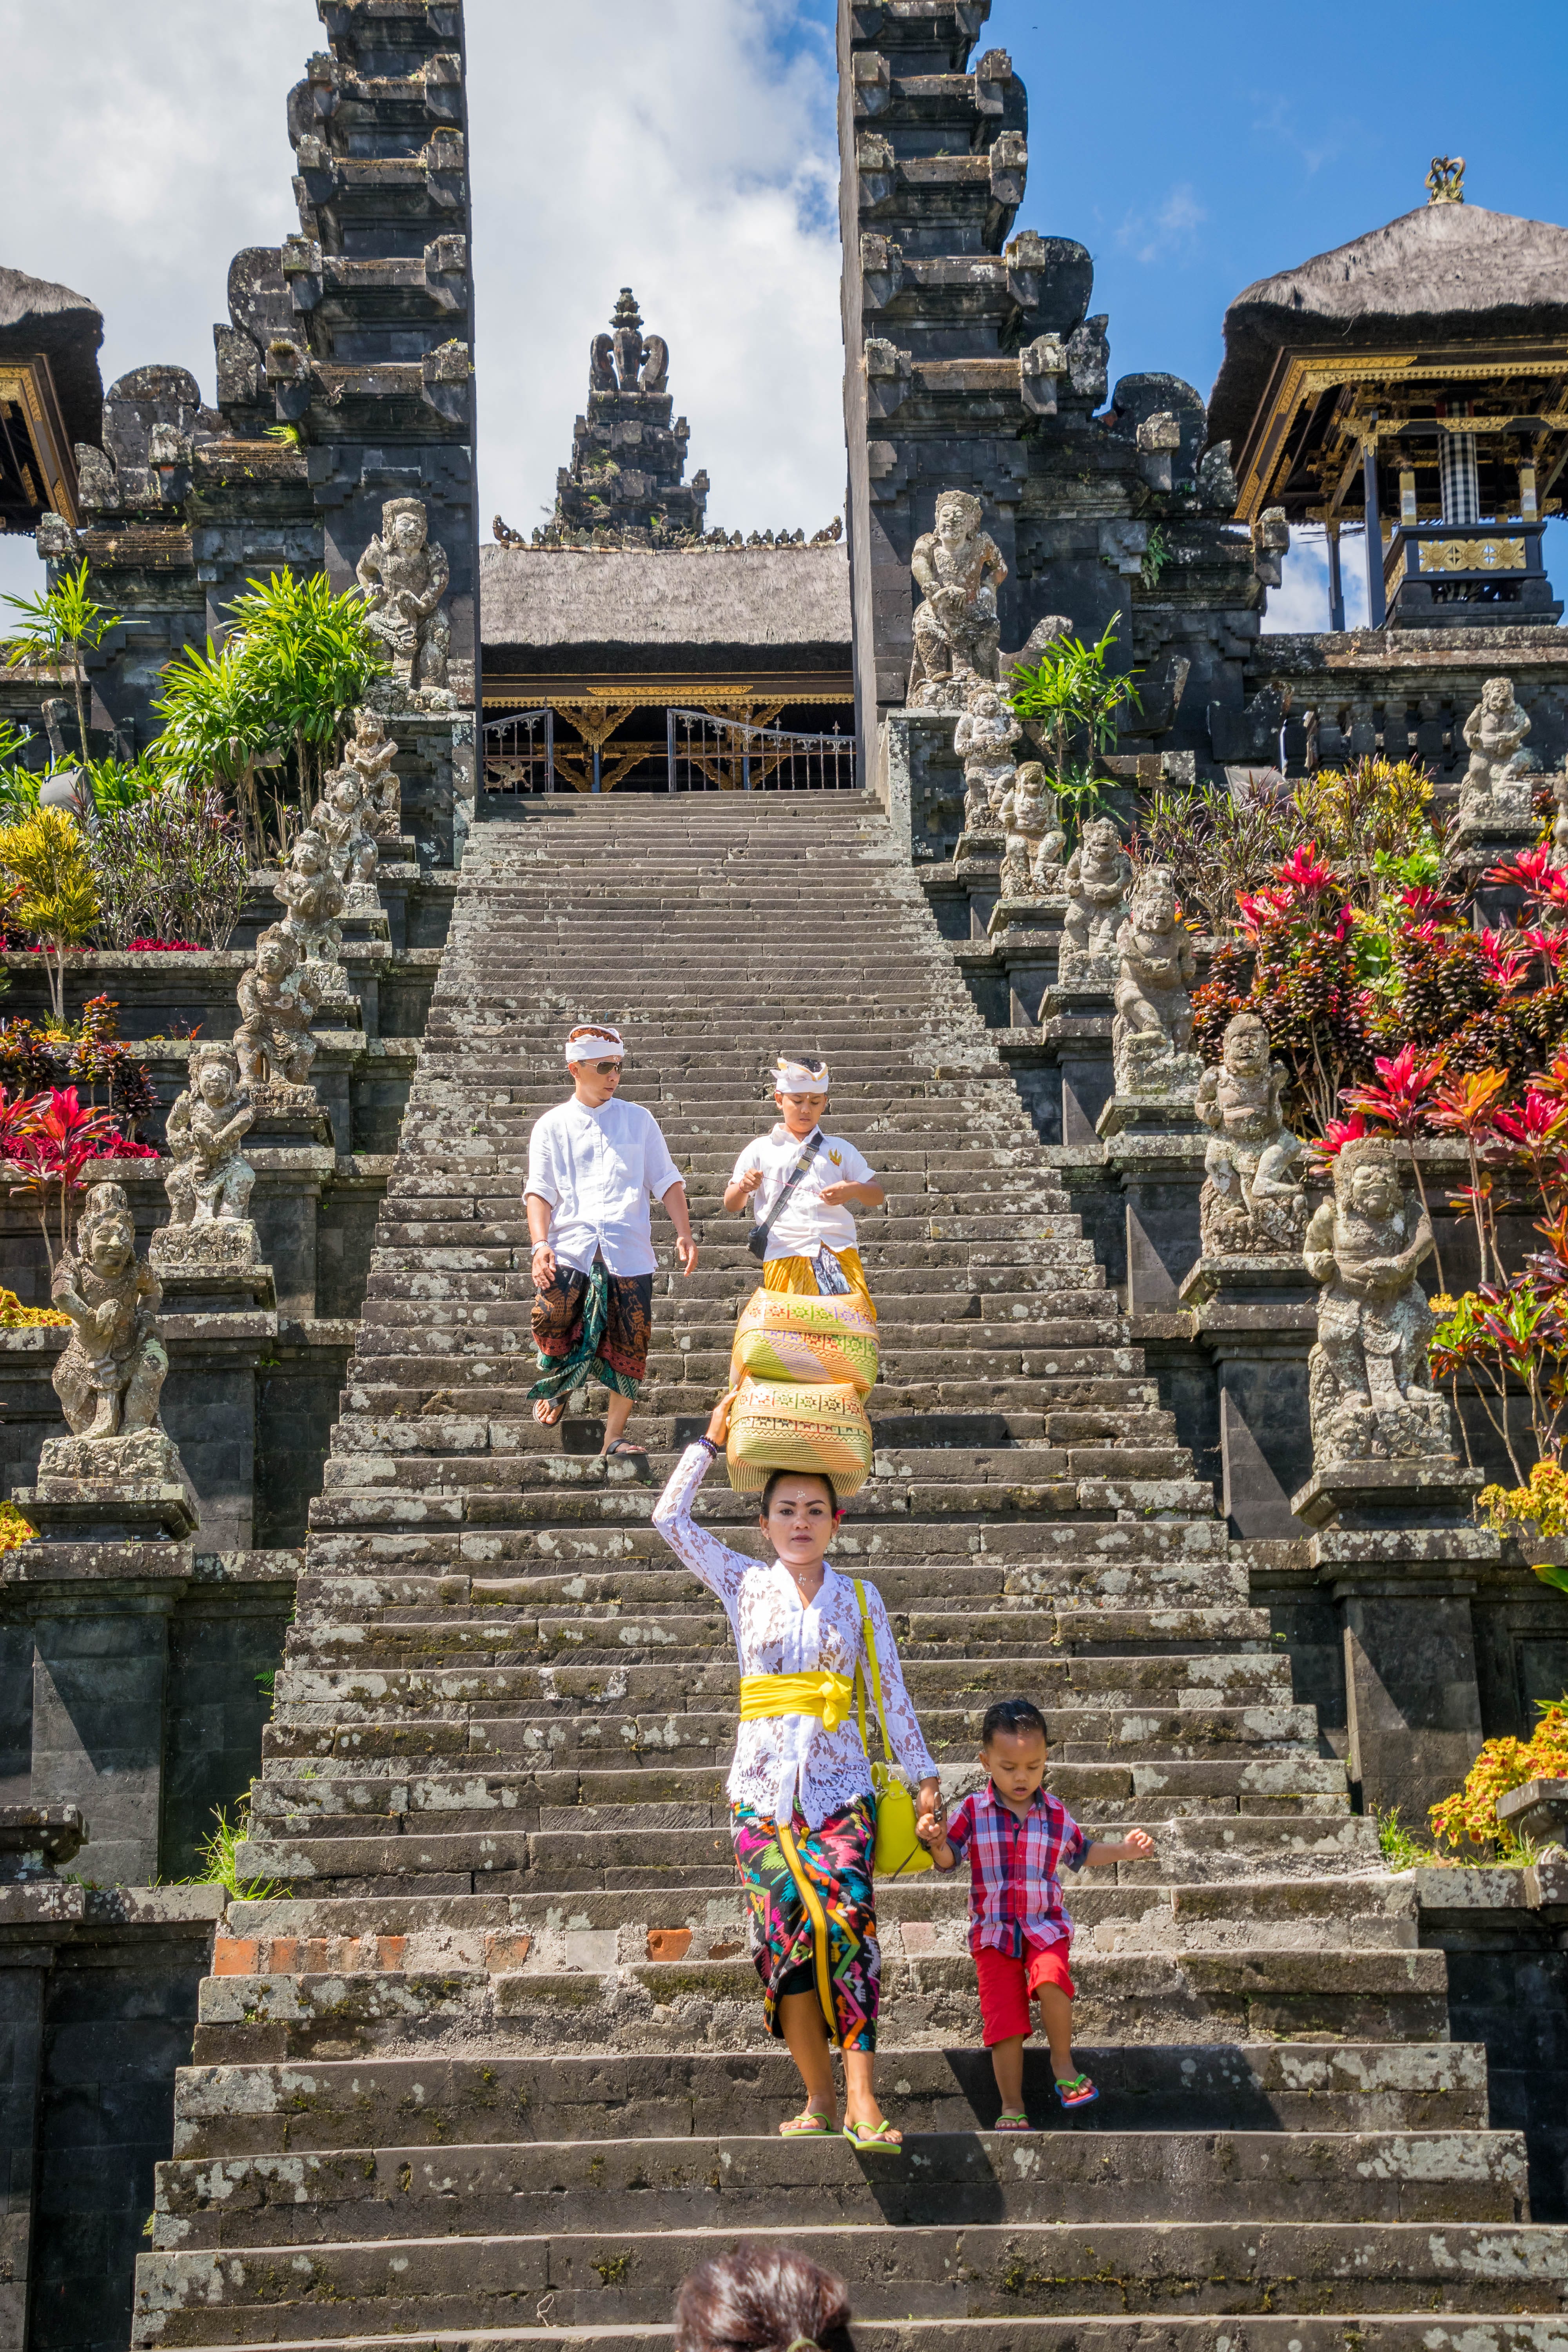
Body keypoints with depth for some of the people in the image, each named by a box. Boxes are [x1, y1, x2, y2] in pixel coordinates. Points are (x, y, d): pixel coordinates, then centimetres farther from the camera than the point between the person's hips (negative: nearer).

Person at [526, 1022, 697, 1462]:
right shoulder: (552, 1126, 13)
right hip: (570, 1248, -1)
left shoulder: (638, 1120, 16)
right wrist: (540, 1244, -9)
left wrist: (684, 1233, 2)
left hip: (629, 1252, 1)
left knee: (630, 1342, -4)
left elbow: (666, 1181, 15)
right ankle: (557, 1386, 16)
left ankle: (615, 1436, 8)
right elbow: (540, 1191, 6)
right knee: (552, 1322, -18)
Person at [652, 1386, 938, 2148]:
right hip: (761, 1789, 1)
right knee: (786, 1939, -7)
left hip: (840, 1788, -1)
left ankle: (862, 2105, -19)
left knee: (847, 1931, -16)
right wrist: (713, 1440, 7)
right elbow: (669, 1519, 3)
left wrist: (923, 1777, 8)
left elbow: (892, 1692, 11)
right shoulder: (744, 1584, 8)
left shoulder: (860, 1597, 9)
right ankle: (819, 2098, 3)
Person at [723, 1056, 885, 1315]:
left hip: (840, 1253, 1)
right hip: (785, 1257, -1)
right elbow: (731, 1205, 13)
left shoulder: (840, 1149, 17)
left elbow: (878, 1196, 17)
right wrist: (743, 1187, -11)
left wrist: (854, 1190, -6)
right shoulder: (761, 1150, 13)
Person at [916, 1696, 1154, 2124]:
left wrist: (1124, 1851, 12)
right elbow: (948, 1859, -3)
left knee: (1050, 1978, -30)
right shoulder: (973, 1811, -1)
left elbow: (1081, 1852, 22)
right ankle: (1012, 2108, 8)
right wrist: (937, 1841, -24)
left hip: (1045, 1924, 0)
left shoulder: (1055, 1813, 5)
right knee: (1004, 2019, -5)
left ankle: (1063, 2064, -8)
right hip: (993, 1929, 0)